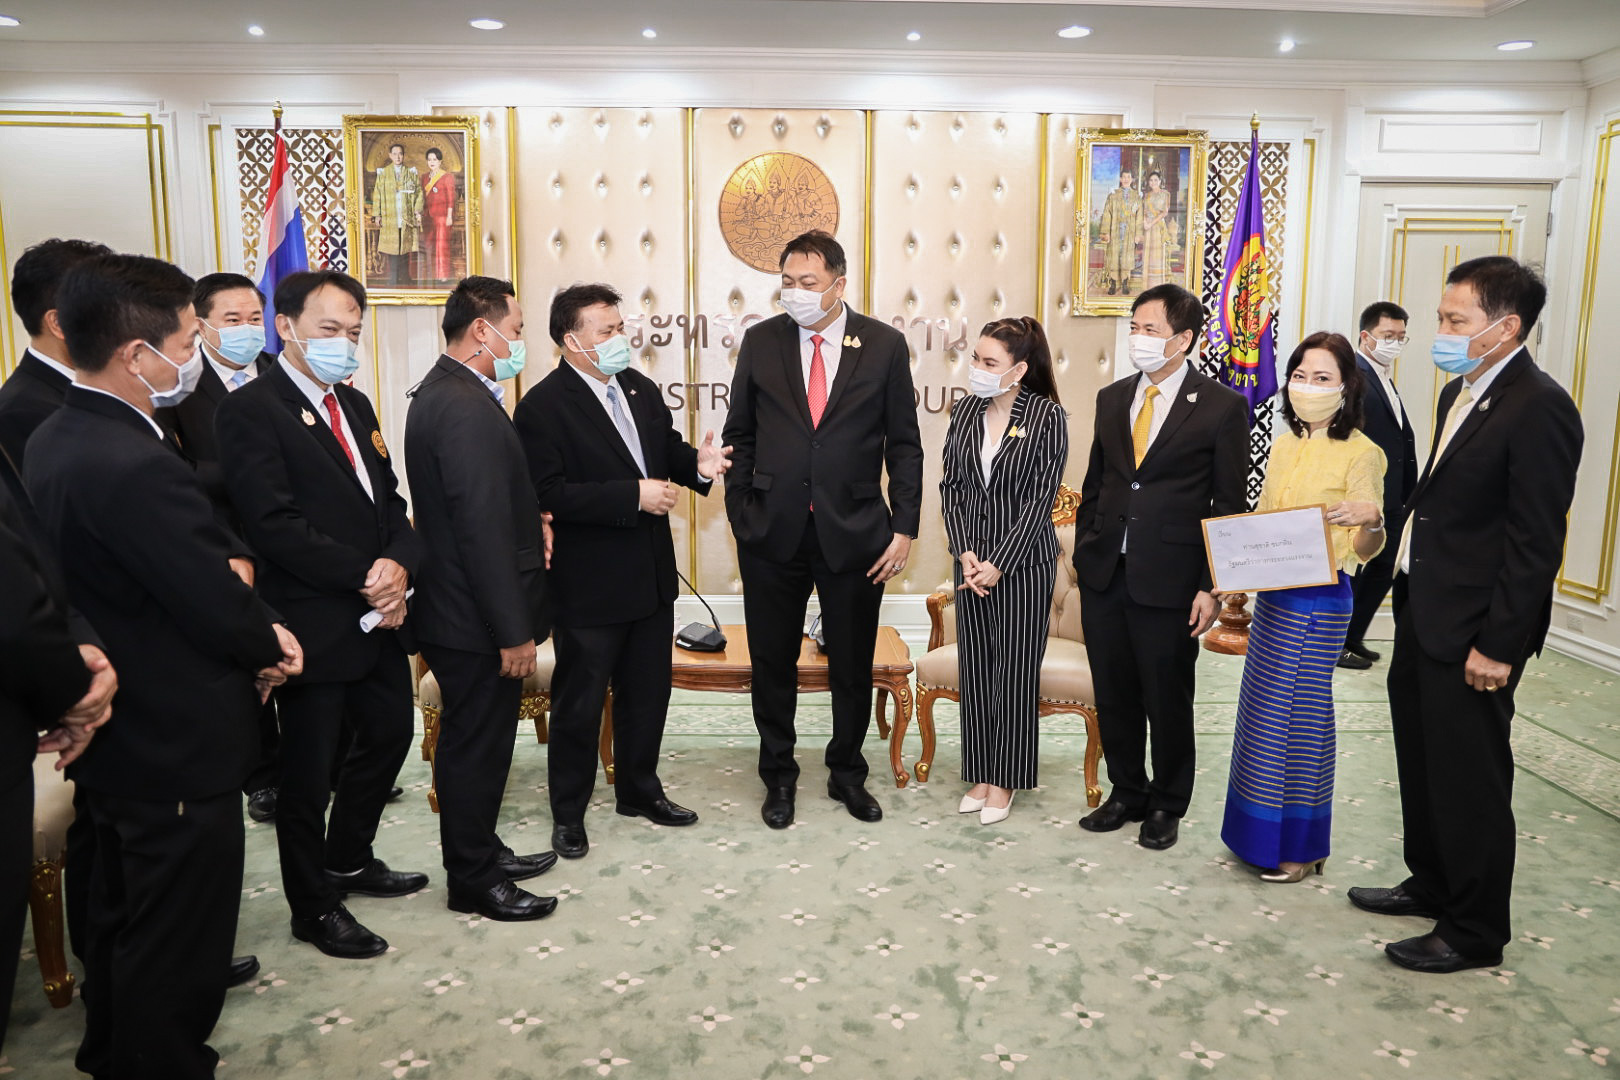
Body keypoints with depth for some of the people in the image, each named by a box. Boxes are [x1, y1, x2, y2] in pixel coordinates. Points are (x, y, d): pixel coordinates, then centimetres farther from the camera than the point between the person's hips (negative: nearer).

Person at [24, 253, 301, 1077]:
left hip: (114, 733, 10)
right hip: (179, 746, -10)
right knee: (176, 946, 7)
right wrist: (268, 645, -4)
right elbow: (223, 610, -25)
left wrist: (249, 628, -4)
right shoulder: (137, 467, -29)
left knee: (122, 917, 27)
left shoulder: (52, 441, 2)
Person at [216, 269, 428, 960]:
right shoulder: (251, 411, -12)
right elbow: (275, 525, -21)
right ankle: (314, 907, 24)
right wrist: (364, 582, -19)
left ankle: (347, 860, 41)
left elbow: (390, 503, 11)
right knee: (310, 769, 6)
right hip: (314, 625, -8)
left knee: (389, 732, 20)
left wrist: (399, 564, -9)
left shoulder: (355, 406, 13)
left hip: (378, 617, 8)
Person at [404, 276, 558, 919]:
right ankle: (473, 883, 20)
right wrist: (513, 632, -23)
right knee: (477, 747, 4)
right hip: (478, 623, -10)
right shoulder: (467, 409, -23)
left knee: (475, 741, 21)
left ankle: (480, 853, 37)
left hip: (456, 608, 10)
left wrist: (528, 519, 3)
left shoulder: (442, 392, 11)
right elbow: (483, 530, -26)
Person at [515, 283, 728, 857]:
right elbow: (550, 495, -23)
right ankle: (568, 813, 24)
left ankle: (639, 789, 38)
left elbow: (666, 449, 18)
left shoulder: (641, 389, 7)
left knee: (647, 692, 19)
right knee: (579, 702, 7)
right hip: (588, 587, -7)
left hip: (650, 576, 7)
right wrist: (634, 496, -26)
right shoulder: (542, 406, -15)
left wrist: (697, 463, -5)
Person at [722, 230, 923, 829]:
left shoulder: (884, 344, -1)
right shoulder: (761, 341, 2)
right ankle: (778, 776, 30)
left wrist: (904, 527, -4)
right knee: (773, 662, 11)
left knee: (853, 666, 12)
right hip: (773, 531, 1)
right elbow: (740, 435, 8)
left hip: (854, 532, -1)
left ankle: (847, 773, 32)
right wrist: (739, 512, 1)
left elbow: (903, 444, 1)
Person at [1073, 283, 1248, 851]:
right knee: (1113, 696, 13)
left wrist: (1211, 587, -9)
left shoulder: (1222, 407, -5)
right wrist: (1082, 554, 9)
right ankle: (1127, 793, 32)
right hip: (1104, 573, 4)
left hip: (1169, 580, -4)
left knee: (1167, 701, 9)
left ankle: (1166, 805, 28)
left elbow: (1229, 505, -5)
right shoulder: (1112, 398, 10)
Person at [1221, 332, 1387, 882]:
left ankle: (1300, 846, 16)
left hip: (1319, 600, -7)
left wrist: (1372, 520, -33)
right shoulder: (1283, 446, 10)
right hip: (1273, 593, 7)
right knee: (1264, 707, 13)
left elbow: (1365, 551, -13)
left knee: (1297, 711, 0)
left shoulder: (1360, 453, -10)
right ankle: (1262, 834, 27)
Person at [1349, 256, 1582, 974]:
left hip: (1472, 631, -9)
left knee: (1469, 781, 3)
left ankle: (1474, 933, 19)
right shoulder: (1460, 393, 10)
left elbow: (1536, 544, -20)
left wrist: (1497, 646, -20)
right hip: (1421, 612, 9)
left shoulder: (1539, 409, -19)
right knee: (1422, 763, 21)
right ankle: (1432, 885, 39)